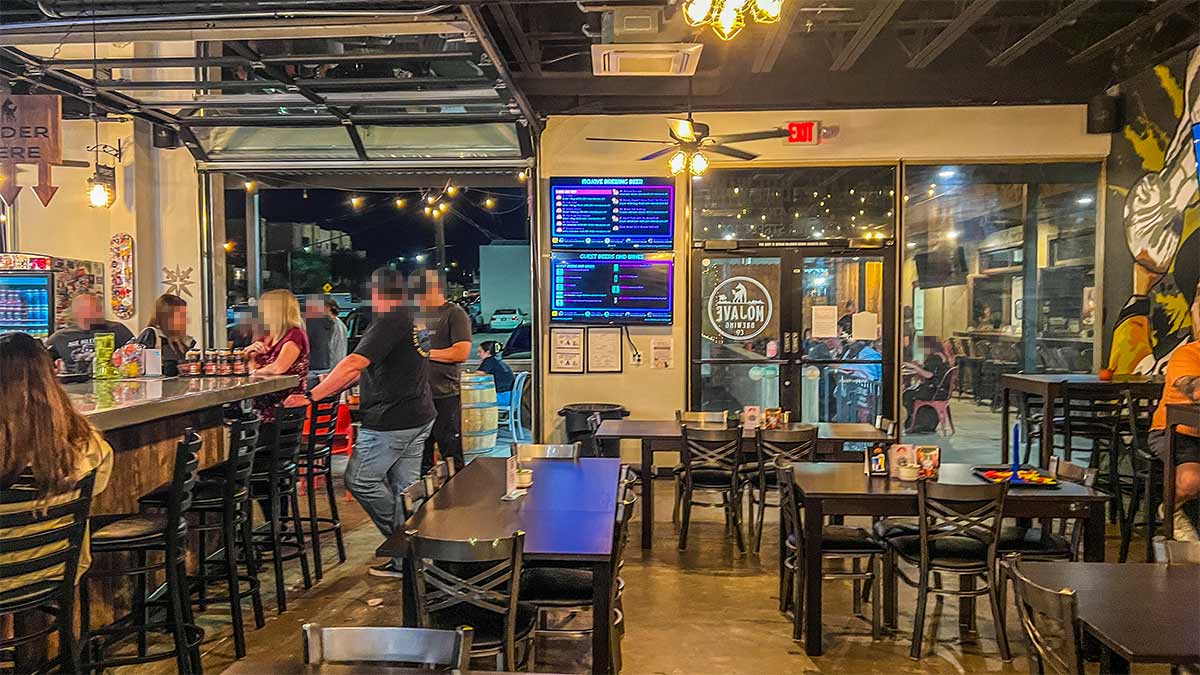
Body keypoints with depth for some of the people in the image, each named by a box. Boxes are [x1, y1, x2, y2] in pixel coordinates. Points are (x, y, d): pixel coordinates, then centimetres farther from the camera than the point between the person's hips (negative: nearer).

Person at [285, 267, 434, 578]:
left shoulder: (389, 322, -16)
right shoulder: (414, 320, 14)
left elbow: (354, 363, -25)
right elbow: (368, 369, 20)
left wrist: (312, 396, -23)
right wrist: (334, 386, 17)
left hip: (392, 420, -9)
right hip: (420, 416, 9)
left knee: (360, 480, 3)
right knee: (404, 486, 13)